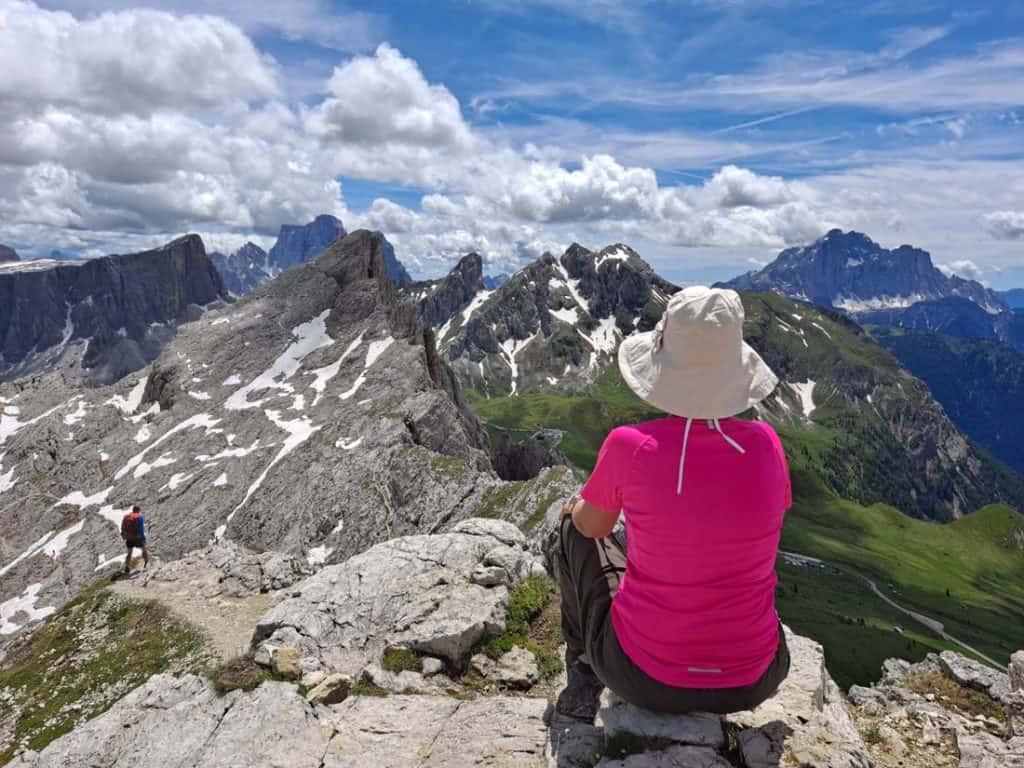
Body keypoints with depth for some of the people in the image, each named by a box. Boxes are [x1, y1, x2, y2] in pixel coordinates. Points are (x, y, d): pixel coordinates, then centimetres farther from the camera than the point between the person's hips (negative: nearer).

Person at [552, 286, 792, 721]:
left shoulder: (630, 446, -20)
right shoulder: (765, 445, -11)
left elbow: (592, 525, 0)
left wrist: (579, 504, 24)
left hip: (644, 681, -3)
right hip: (752, 684, 3)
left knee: (573, 529, 20)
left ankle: (584, 678, 30)